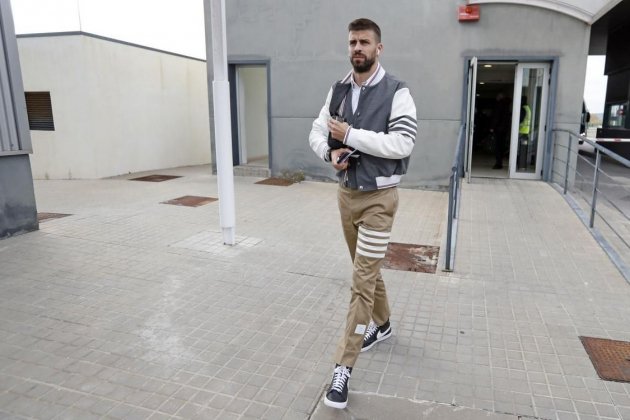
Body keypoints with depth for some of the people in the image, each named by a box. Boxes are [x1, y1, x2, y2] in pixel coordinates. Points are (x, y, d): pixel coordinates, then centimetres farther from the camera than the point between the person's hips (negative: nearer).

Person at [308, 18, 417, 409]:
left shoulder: (396, 92, -11)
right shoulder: (338, 90, 7)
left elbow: (402, 143, -20)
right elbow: (318, 131, 10)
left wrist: (351, 135, -21)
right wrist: (331, 152, -11)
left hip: (378, 198, -6)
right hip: (346, 193, 6)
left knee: (363, 281, -5)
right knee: (367, 270, 21)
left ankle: (343, 367, 4)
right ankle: (382, 324, 44)